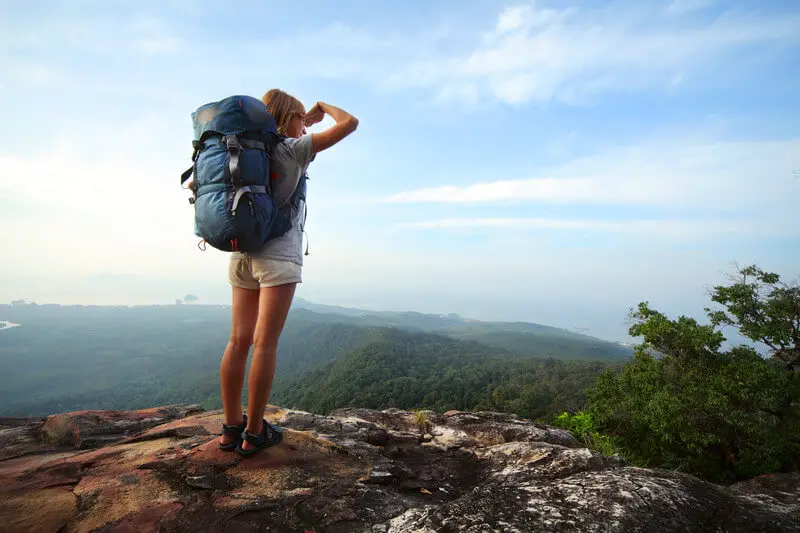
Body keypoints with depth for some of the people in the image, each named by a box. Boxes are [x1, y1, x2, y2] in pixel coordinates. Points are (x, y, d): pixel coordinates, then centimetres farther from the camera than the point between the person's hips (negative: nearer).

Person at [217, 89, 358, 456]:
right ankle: (254, 433, 5)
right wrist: (324, 106, 14)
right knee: (265, 344, -3)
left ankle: (231, 428, 15)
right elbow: (349, 123, -4)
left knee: (239, 341, 7)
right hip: (279, 257, -7)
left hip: (242, 253, 7)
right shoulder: (294, 149, -3)